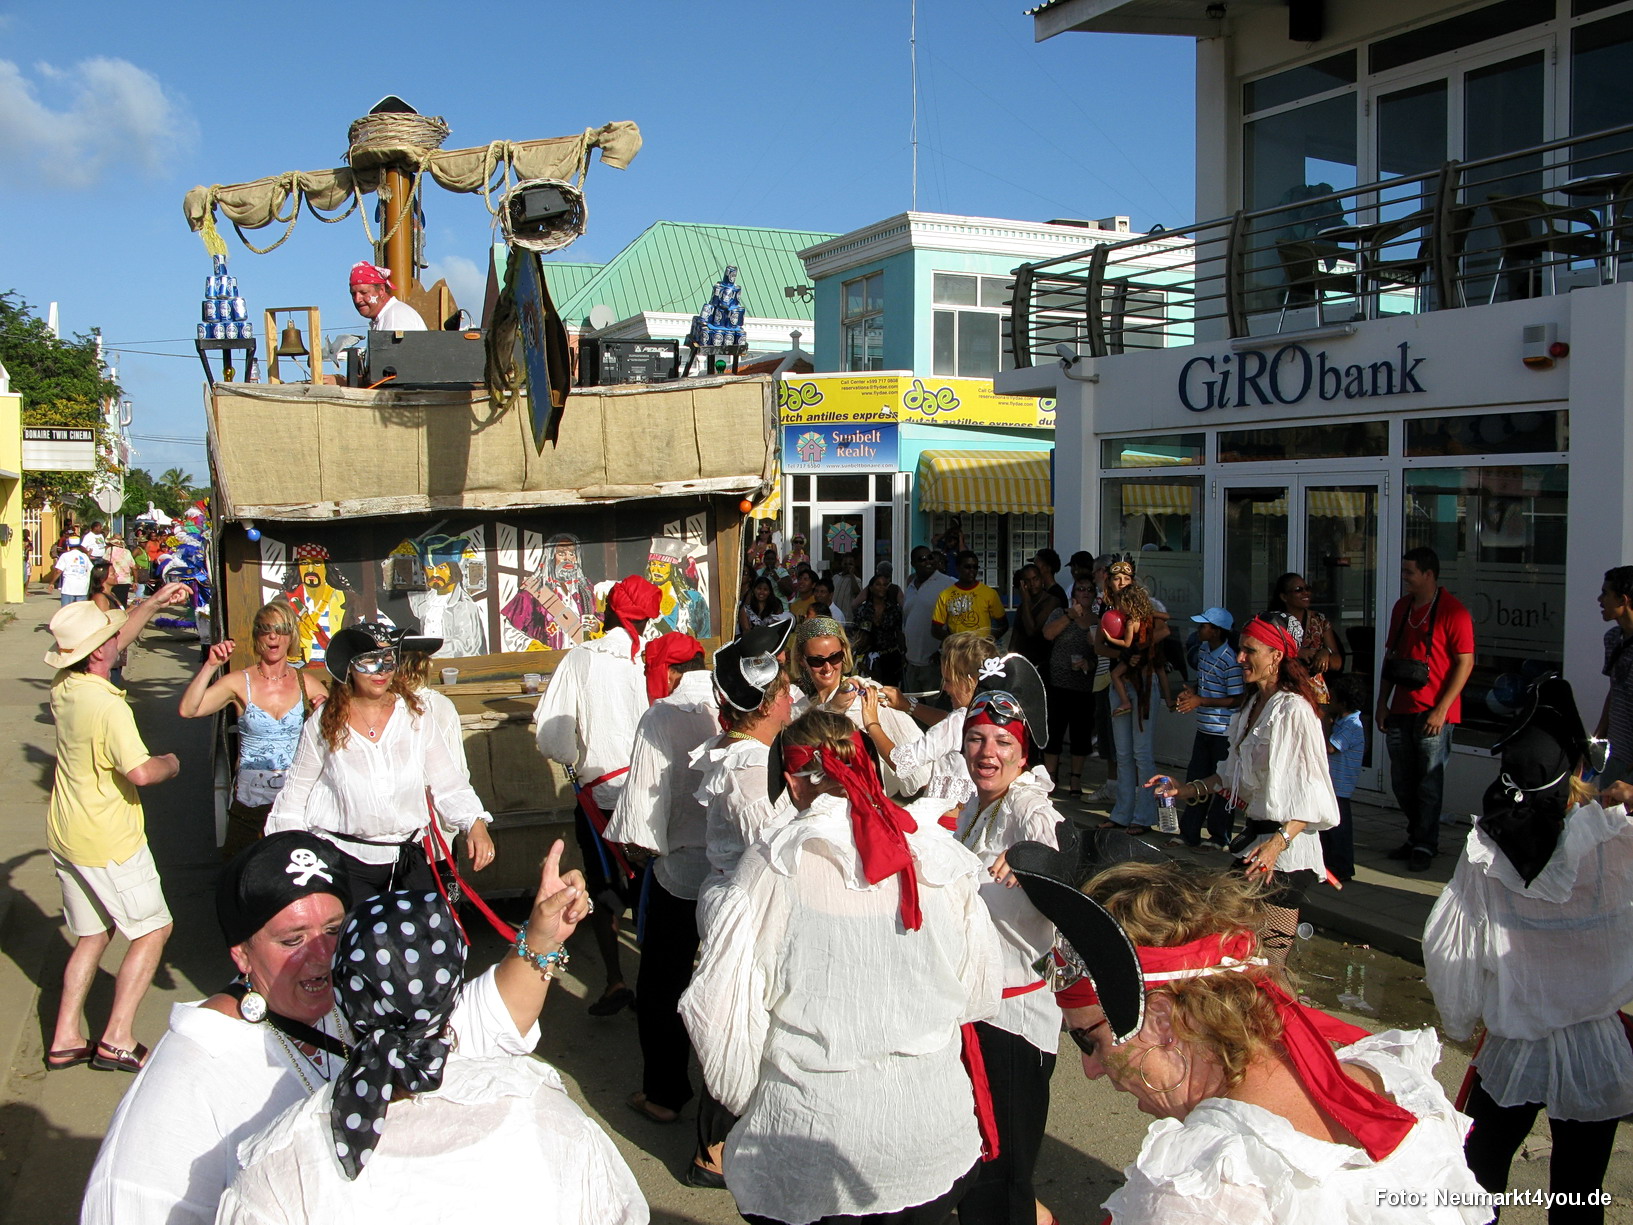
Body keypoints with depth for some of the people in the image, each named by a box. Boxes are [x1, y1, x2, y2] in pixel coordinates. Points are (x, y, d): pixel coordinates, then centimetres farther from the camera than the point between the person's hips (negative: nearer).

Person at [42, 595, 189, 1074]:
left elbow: (113, 641, 18)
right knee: (153, 928, 5)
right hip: (108, 842, -8)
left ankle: (65, 1039, 21)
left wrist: (154, 603, 18)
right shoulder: (107, 705, -26)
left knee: (92, 935, 19)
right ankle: (116, 1039, 4)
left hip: (66, 836, 8)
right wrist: (170, 763, -12)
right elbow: (140, 772, -33)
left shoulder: (63, 685, 0)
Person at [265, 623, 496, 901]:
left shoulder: (414, 715, 2)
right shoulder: (324, 723, 0)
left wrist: (475, 822, -16)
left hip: (408, 859, 2)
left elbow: (448, 784, -1)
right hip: (344, 858, -1)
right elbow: (296, 793, 9)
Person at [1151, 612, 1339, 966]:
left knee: (1266, 962, -9)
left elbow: (1311, 794, -20)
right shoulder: (1253, 705, 13)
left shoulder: (1294, 710, -16)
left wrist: (1278, 843, -31)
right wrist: (1186, 789, 13)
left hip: (1287, 848, -9)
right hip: (1253, 837, 9)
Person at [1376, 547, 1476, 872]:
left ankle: (1425, 846, 12)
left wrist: (1441, 709, -16)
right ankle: (1416, 837, 27)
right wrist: (1382, 703, 12)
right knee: (1401, 781, 12)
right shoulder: (1401, 607, 11)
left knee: (1429, 782, 0)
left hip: (1433, 712, -7)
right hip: (1400, 709, 7)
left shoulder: (1453, 611, -10)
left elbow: (1465, 663, -12)